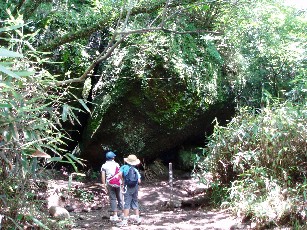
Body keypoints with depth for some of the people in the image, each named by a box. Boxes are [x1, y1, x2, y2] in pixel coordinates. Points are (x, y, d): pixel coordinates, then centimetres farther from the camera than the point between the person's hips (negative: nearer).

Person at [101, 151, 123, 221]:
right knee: (119, 198, 12)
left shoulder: (104, 166, 3)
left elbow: (103, 176, -4)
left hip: (109, 184, -1)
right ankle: (121, 212, 20)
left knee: (112, 199, 2)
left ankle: (115, 215, -1)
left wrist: (104, 186, 0)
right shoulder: (116, 164, 6)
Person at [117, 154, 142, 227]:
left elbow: (120, 174, -22)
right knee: (135, 203, 17)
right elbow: (139, 181, -4)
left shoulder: (124, 167, -3)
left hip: (128, 188, -3)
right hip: (135, 188, 3)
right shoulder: (136, 170, 3)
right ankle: (138, 218, 20)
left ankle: (125, 221, -3)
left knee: (126, 204, -2)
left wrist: (123, 180, -5)